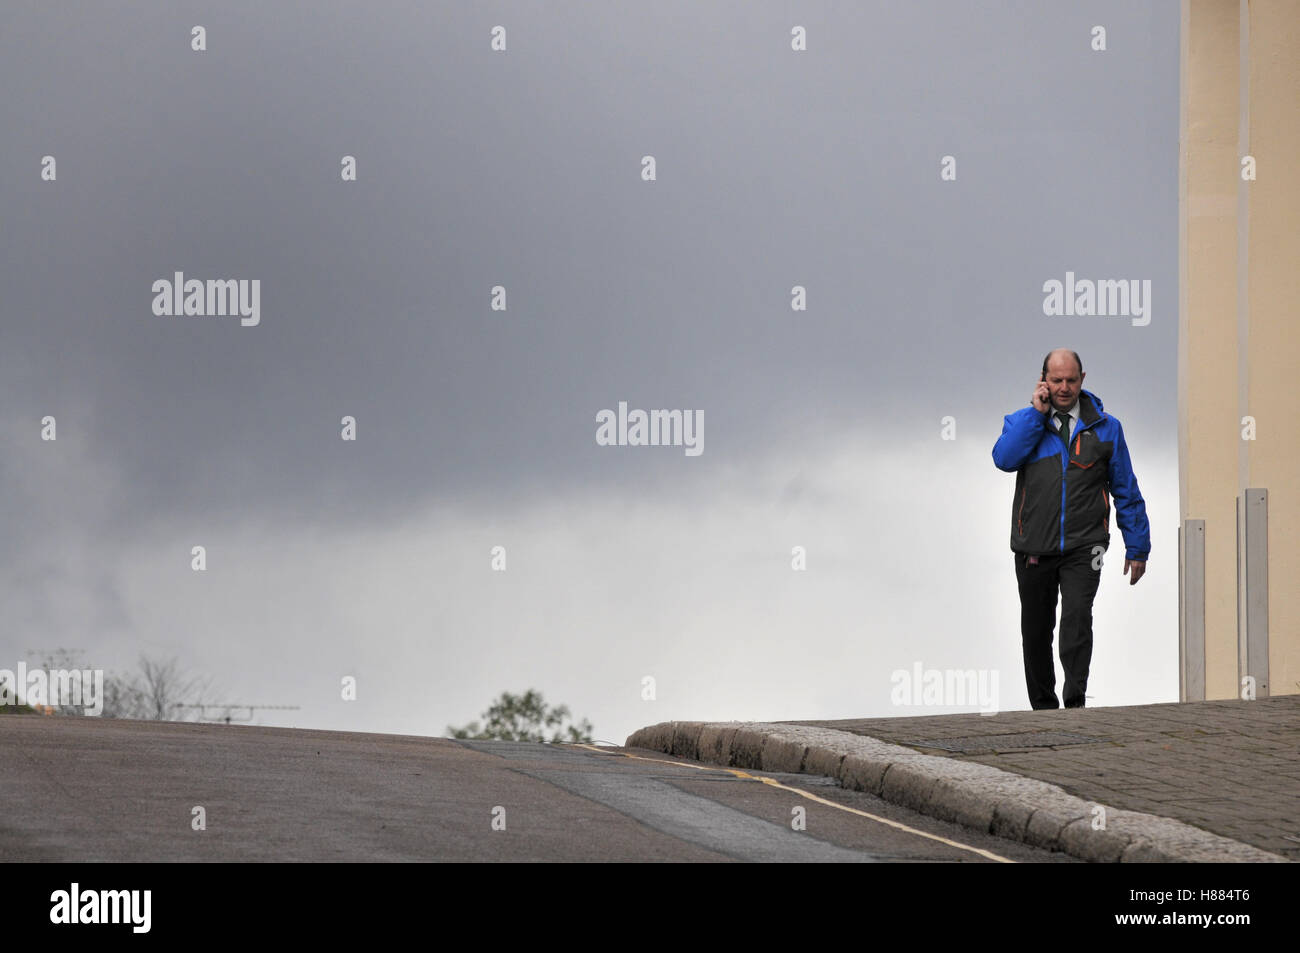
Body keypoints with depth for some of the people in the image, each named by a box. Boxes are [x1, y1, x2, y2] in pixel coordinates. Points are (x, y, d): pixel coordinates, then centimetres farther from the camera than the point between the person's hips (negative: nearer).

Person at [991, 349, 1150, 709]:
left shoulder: (1105, 428, 8)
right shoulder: (1022, 422, 9)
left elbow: (1126, 491, 12)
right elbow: (1004, 458, -12)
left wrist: (1137, 547, 10)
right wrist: (1036, 413, -10)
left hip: (1083, 547, -2)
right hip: (1034, 549, 2)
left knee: (1077, 615, -22)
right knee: (1036, 631, 8)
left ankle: (1074, 699, -24)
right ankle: (1043, 706, 21)